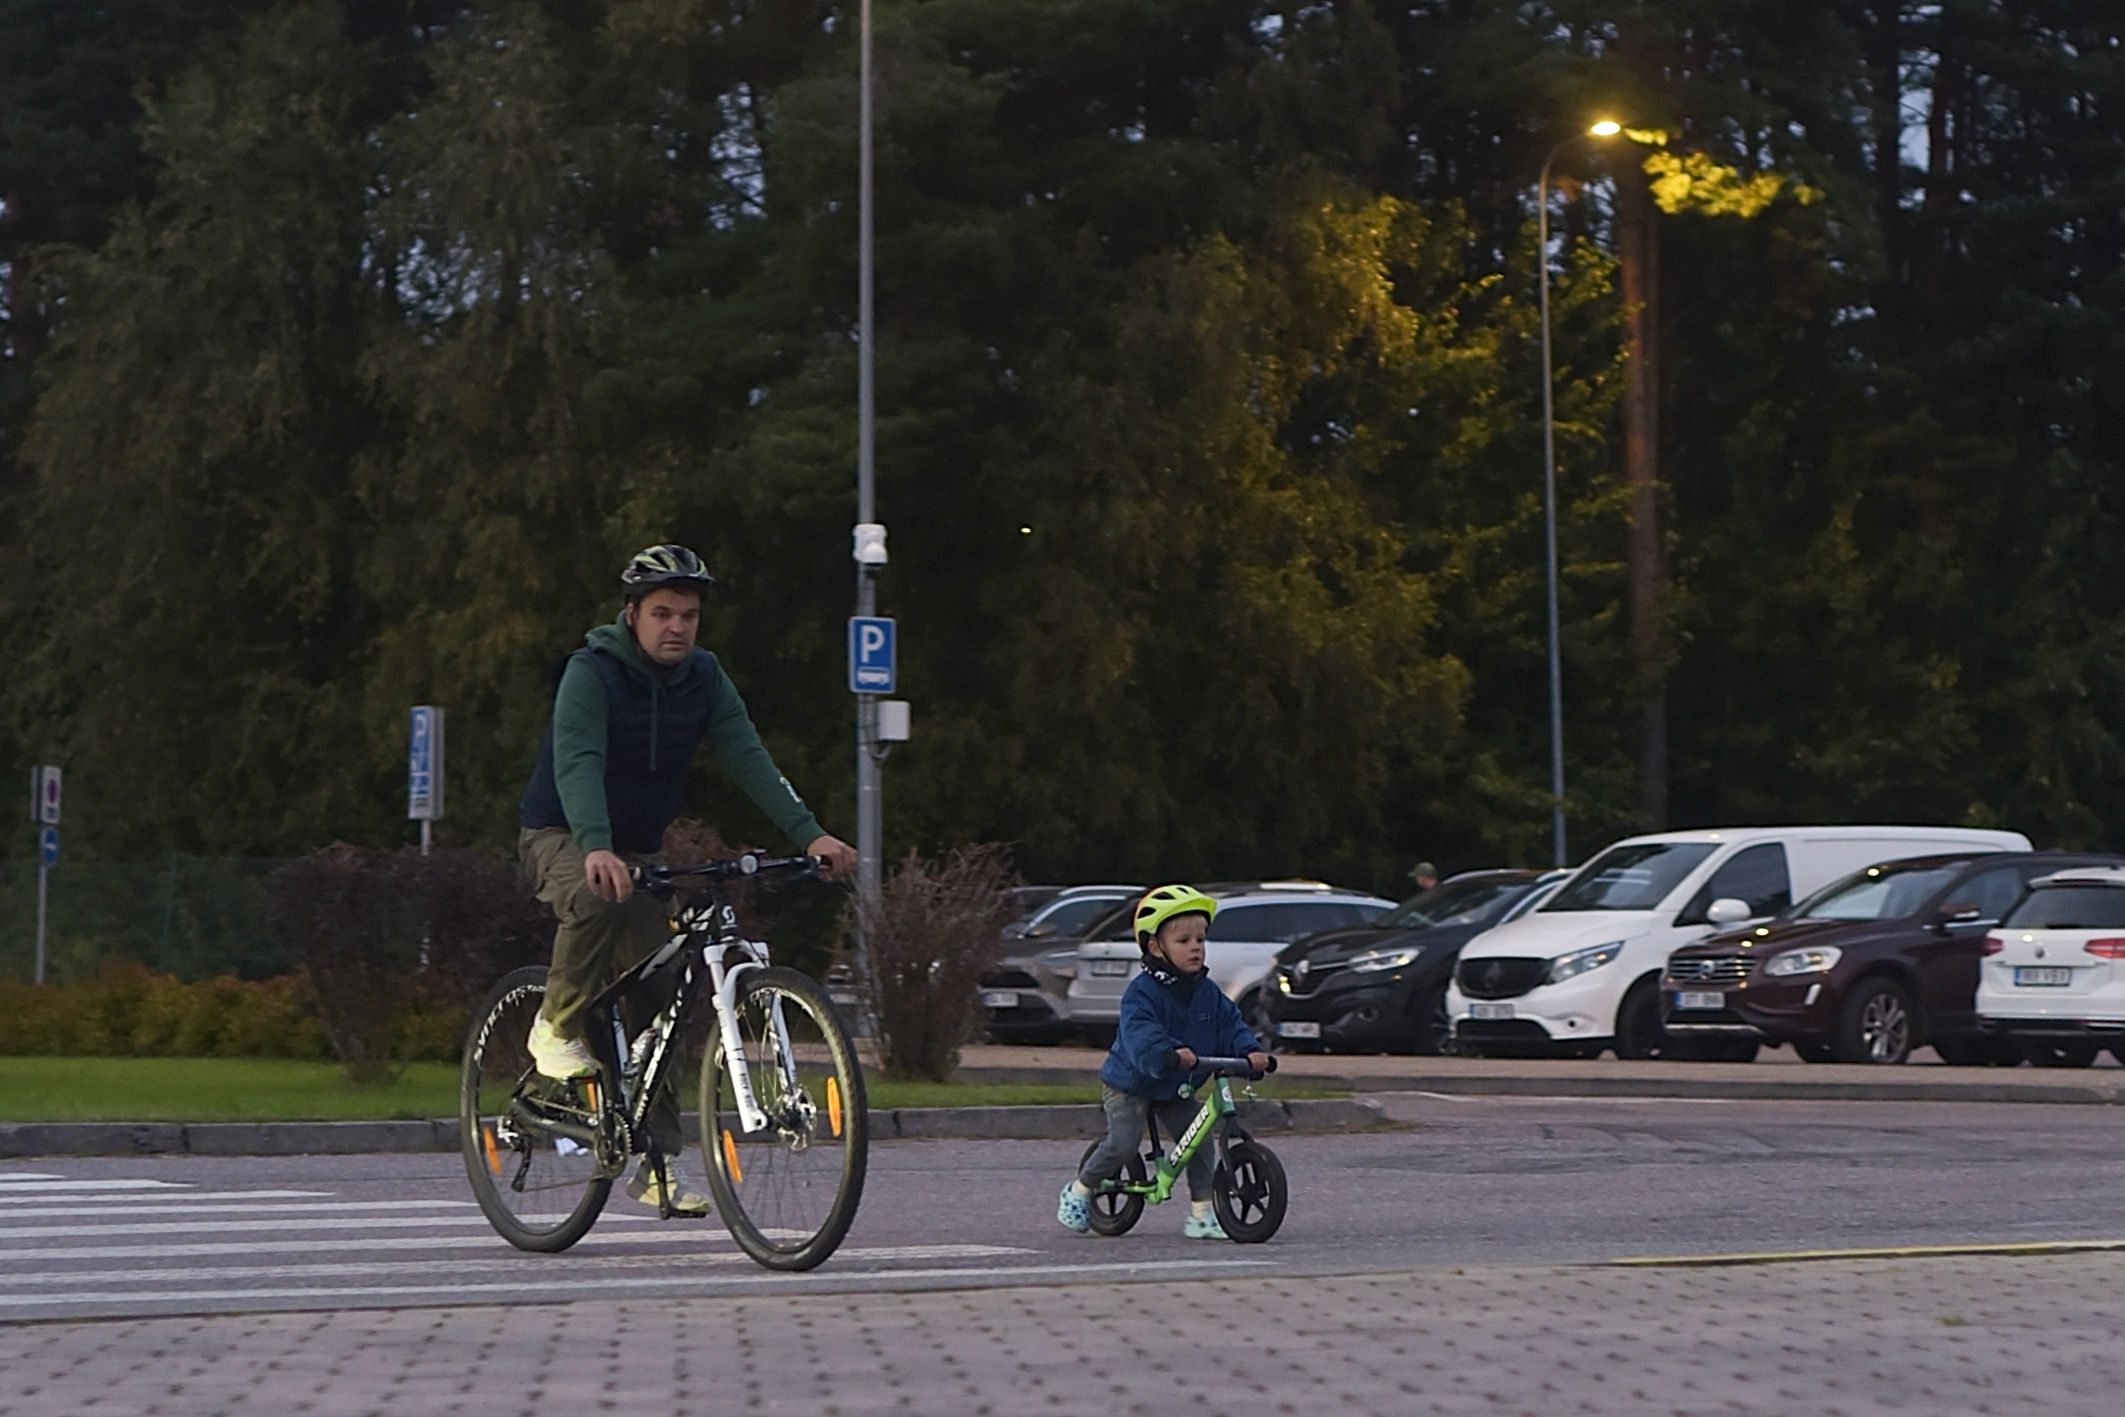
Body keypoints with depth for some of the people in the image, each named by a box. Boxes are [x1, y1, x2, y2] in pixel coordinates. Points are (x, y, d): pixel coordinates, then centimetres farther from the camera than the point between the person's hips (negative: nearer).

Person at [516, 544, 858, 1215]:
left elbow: (748, 758, -13)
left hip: (640, 846, 5)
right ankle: (559, 1027, -16)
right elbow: (577, 763, -34)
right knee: (598, 898, -39)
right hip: (562, 837, -5)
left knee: (655, 996, -1)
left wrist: (809, 832, -28)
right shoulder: (591, 672, -20)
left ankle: (657, 1162, 5)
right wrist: (596, 850, -52)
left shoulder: (704, 677, -4)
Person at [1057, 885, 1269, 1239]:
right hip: (1129, 1085, -6)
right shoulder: (1142, 992, -22)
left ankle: (1201, 1213, 2)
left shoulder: (1208, 993, -1)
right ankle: (1079, 1189, 6)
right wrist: (1170, 1053, -55)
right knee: (1124, 1142, -17)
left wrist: (1250, 1050, -24)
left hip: (1175, 1089, 6)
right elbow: (1139, 1033, -37)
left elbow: (1230, 1023, -4)